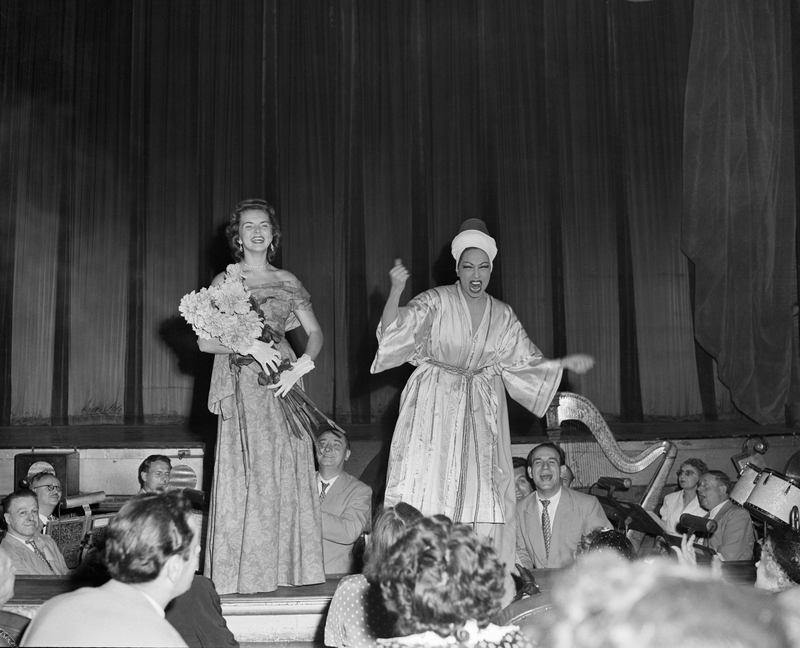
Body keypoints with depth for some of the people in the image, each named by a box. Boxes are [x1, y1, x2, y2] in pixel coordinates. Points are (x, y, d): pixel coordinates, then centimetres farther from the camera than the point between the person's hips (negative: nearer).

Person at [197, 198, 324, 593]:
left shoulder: (287, 282, 11)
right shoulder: (224, 281, 2)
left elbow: (315, 332, 9)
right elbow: (205, 341, -4)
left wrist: (302, 365, -9)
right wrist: (250, 345, -16)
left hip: (283, 383, 3)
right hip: (243, 387, -3)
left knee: (286, 473, 2)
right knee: (246, 476, -3)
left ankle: (286, 565, 10)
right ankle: (244, 571, 3)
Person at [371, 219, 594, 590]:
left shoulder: (502, 315, 9)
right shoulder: (435, 302, -4)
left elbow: (526, 362, 15)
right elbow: (391, 333, -13)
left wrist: (565, 363, 4)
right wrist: (395, 291, -26)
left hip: (481, 411, 4)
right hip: (435, 406, -4)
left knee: (482, 489, -1)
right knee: (428, 485, -9)